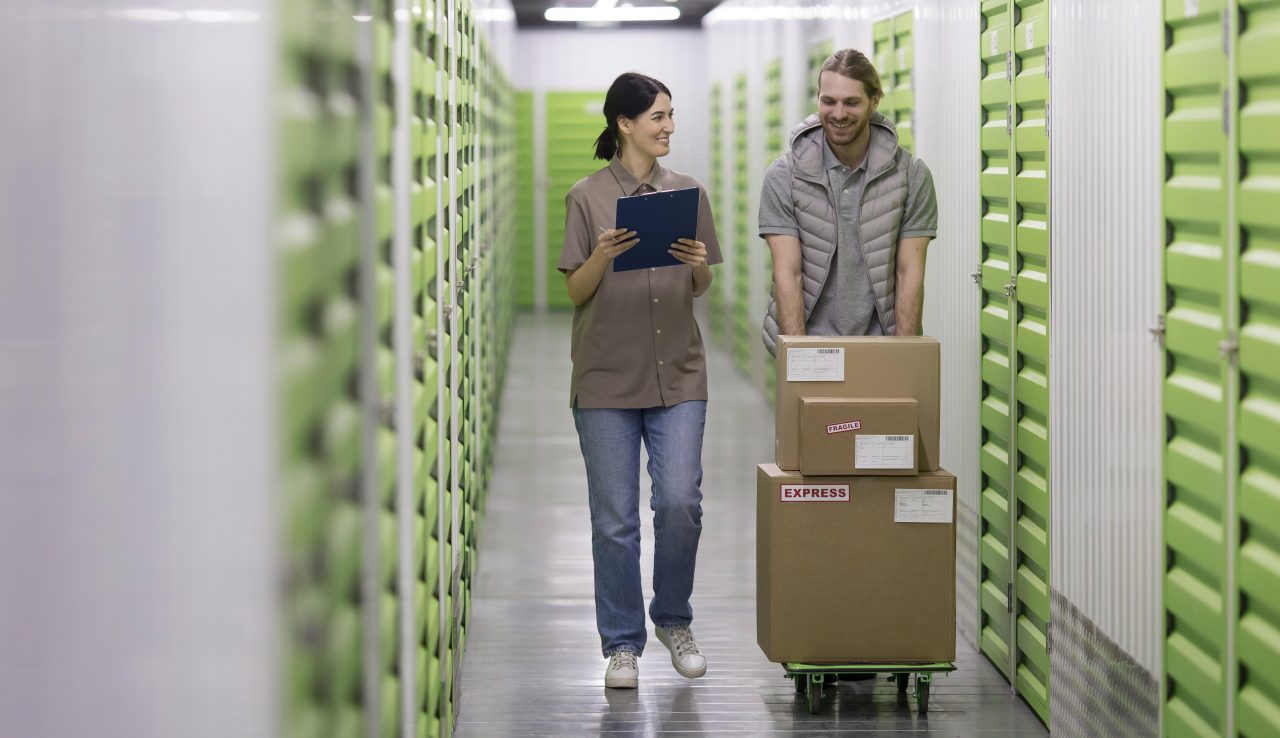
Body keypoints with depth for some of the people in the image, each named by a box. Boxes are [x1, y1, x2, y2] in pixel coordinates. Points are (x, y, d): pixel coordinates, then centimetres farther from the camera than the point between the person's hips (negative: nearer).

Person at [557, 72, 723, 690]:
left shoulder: (686, 192, 7)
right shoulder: (588, 197, -1)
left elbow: (702, 289, 12)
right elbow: (575, 291, -1)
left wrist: (698, 264, -10)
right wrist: (603, 257, -20)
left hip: (677, 375, 2)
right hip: (607, 378, -2)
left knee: (680, 503, -7)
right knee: (615, 518, 1)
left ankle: (673, 620, 15)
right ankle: (622, 644, 12)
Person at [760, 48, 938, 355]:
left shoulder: (911, 174, -1)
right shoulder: (783, 176, -3)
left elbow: (909, 274, -1)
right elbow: (788, 275, -7)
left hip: (879, 345, 1)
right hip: (808, 344, 0)